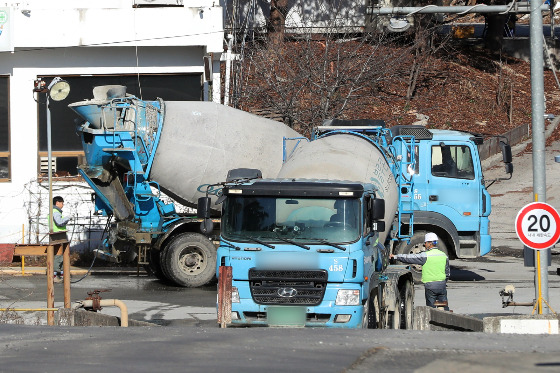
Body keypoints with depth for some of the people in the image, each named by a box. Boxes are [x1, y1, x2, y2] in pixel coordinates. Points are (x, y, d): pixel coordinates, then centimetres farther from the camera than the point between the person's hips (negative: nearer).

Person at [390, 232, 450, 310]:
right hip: (442, 284, 5)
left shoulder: (425, 256, -11)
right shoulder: (444, 255, 8)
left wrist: (395, 256, 4)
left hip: (430, 286, -5)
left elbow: (410, 258, -6)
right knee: (444, 308, 7)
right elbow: (447, 273, 14)